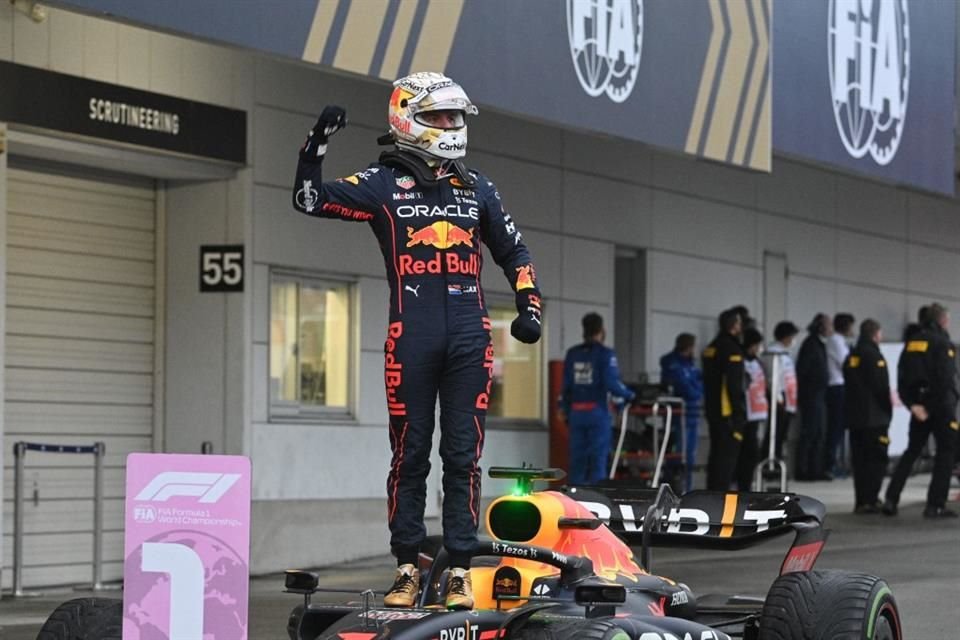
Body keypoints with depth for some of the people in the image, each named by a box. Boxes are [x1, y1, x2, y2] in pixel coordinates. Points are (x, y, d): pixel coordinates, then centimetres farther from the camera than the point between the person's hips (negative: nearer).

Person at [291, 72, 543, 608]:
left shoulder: (476, 188, 16)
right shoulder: (384, 183, 4)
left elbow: (514, 251, 24)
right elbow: (311, 200, -7)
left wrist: (530, 305, 12)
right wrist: (317, 145, -19)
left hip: (470, 337, 3)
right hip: (412, 337, -3)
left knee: (463, 457, 3)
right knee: (410, 456, 3)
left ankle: (460, 570, 6)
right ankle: (408, 568, 9)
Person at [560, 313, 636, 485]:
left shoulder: (572, 354, 9)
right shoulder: (605, 354, -6)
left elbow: (565, 385, 9)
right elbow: (612, 383, -14)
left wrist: (566, 412, 17)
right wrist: (629, 395, 2)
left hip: (576, 412, 5)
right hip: (598, 411, -4)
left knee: (577, 457, 8)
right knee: (598, 457, -2)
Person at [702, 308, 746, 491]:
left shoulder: (711, 348, 15)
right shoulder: (732, 349, -15)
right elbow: (734, 384, -19)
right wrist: (739, 412, -17)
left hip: (713, 410, 9)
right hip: (728, 411, -9)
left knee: (716, 453, 15)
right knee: (728, 453, -8)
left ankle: (712, 490, 19)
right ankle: (721, 492, -11)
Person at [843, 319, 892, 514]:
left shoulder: (851, 357, 14)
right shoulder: (874, 356, -12)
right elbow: (881, 387, -15)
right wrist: (888, 409, -2)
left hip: (853, 416, 8)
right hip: (874, 417, -8)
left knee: (859, 459, 11)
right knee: (876, 459, -5)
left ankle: (860, 500, 11)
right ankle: (870, 500, -11)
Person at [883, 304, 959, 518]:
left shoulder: (912, 342, 11)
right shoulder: (942, 342, -10)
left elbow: (902, 379, 6)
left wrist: (912, 404, 2)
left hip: (919, 406, 7)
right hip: (940, 405, -7)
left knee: (911, 451, 15)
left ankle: (891, 499, 7)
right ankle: (935, 505, -3)